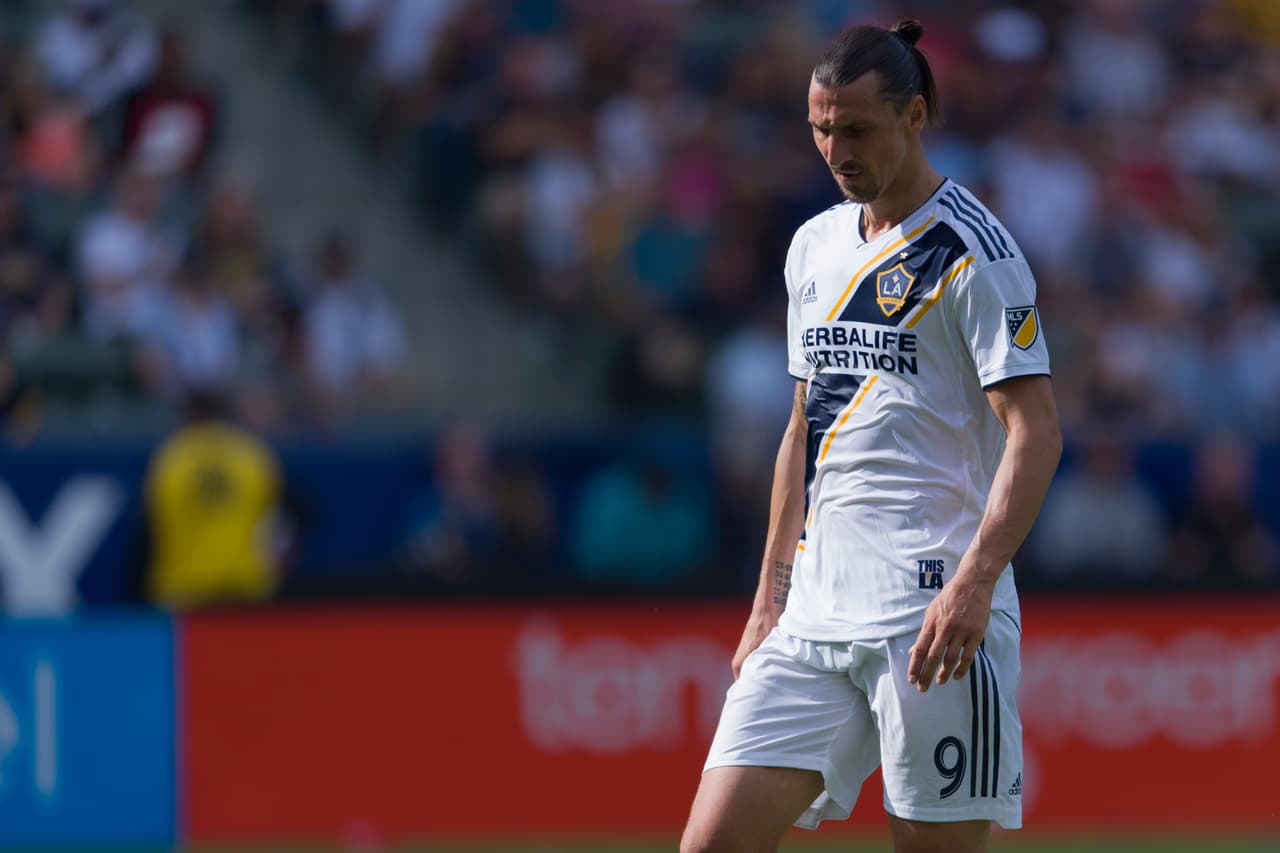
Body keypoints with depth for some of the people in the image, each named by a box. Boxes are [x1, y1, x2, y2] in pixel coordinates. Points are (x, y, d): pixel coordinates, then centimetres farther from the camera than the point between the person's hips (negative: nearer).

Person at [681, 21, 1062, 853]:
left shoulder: (970, 249, -6)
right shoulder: (815, 247, 16)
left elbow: (1036, 431, -12)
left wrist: (974, 582, -24)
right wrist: (771, 598, 20)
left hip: (933, 610, -7)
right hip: (815, 613, 7)